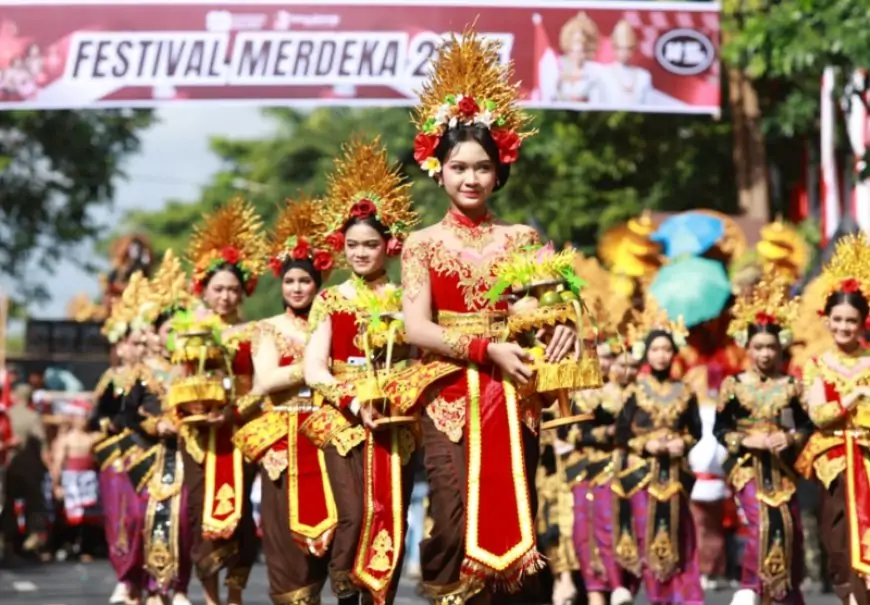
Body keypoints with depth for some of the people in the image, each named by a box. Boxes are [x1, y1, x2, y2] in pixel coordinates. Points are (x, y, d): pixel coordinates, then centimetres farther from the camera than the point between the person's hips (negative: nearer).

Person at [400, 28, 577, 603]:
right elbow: (417, 329, -6)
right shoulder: (424, 244, 4)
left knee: (511, 521, 0)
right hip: (451, 397, -2)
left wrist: (563, 325, -16)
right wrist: (488, 350, -17)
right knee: (456, 526, -13)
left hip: (512, 397, 2)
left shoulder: (521, 238, 11)